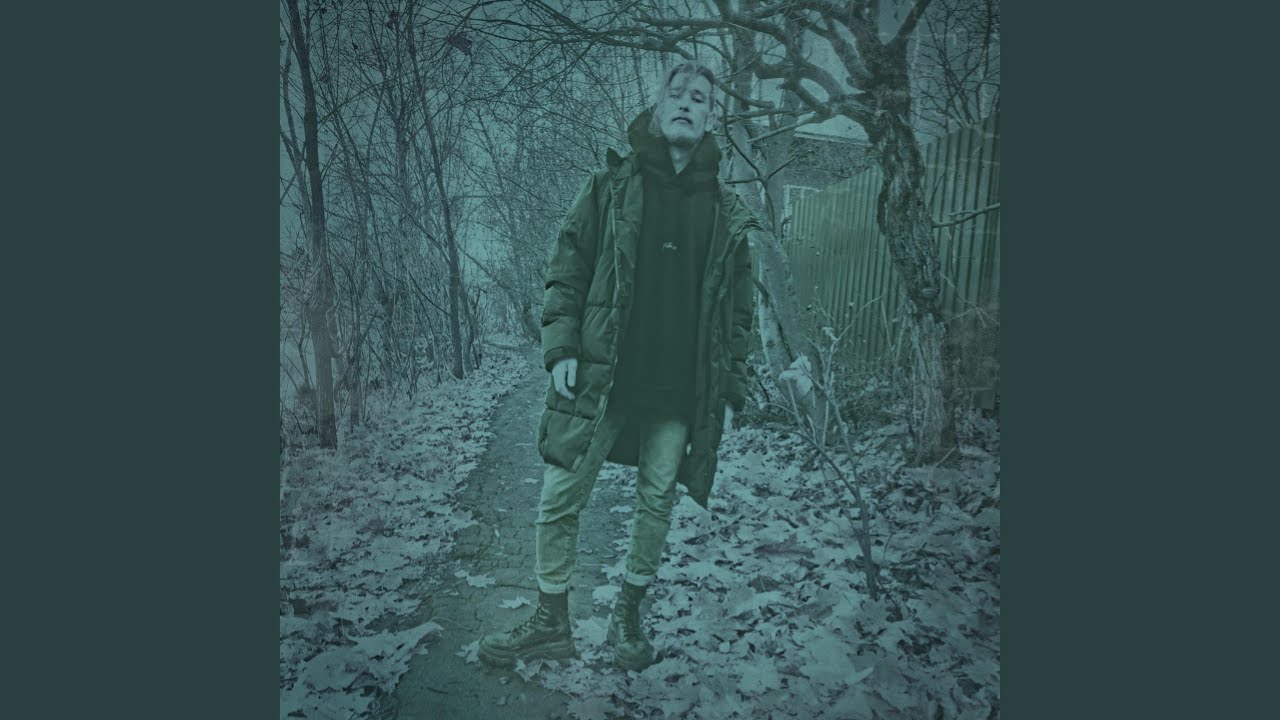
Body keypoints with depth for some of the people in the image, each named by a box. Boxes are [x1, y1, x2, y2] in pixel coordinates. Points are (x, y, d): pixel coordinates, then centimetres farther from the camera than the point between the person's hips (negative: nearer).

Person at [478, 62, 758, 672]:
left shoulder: (728, 214, 9)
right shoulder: (611, 187, 5)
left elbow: (738, 312, 10)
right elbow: (566, 271, 3)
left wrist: (731, 391, 6)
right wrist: (561, 348, -8)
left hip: (679, 393, 1)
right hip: (601, 378, -1)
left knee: (657, 501, 9)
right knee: (561, 497, 1)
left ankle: (628, 615, 29)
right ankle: (551, 623, 18)